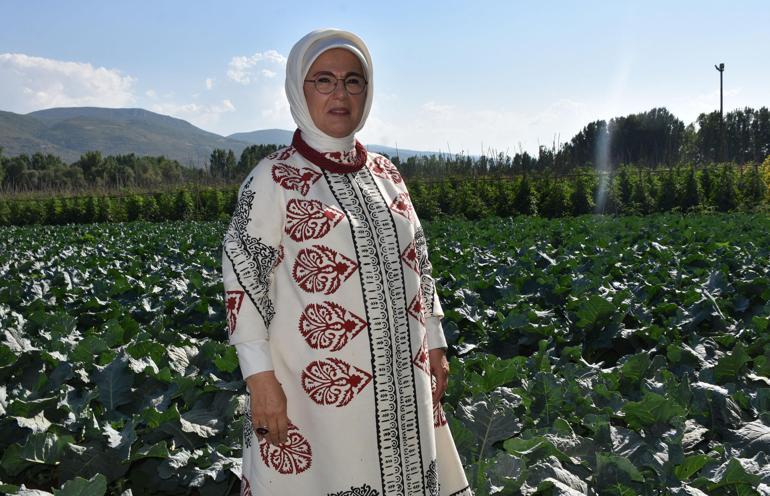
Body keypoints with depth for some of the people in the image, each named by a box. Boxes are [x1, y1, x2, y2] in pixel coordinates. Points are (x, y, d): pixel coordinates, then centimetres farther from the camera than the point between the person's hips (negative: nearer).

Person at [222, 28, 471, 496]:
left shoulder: (386, 173, 9)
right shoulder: (273, 179, -8)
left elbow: (416, 263, 14)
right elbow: (243, 277, -11)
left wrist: (435, 345, 12)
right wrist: (261, 378, -15)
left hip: (400, 378, 5)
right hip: (320, 382, -5)